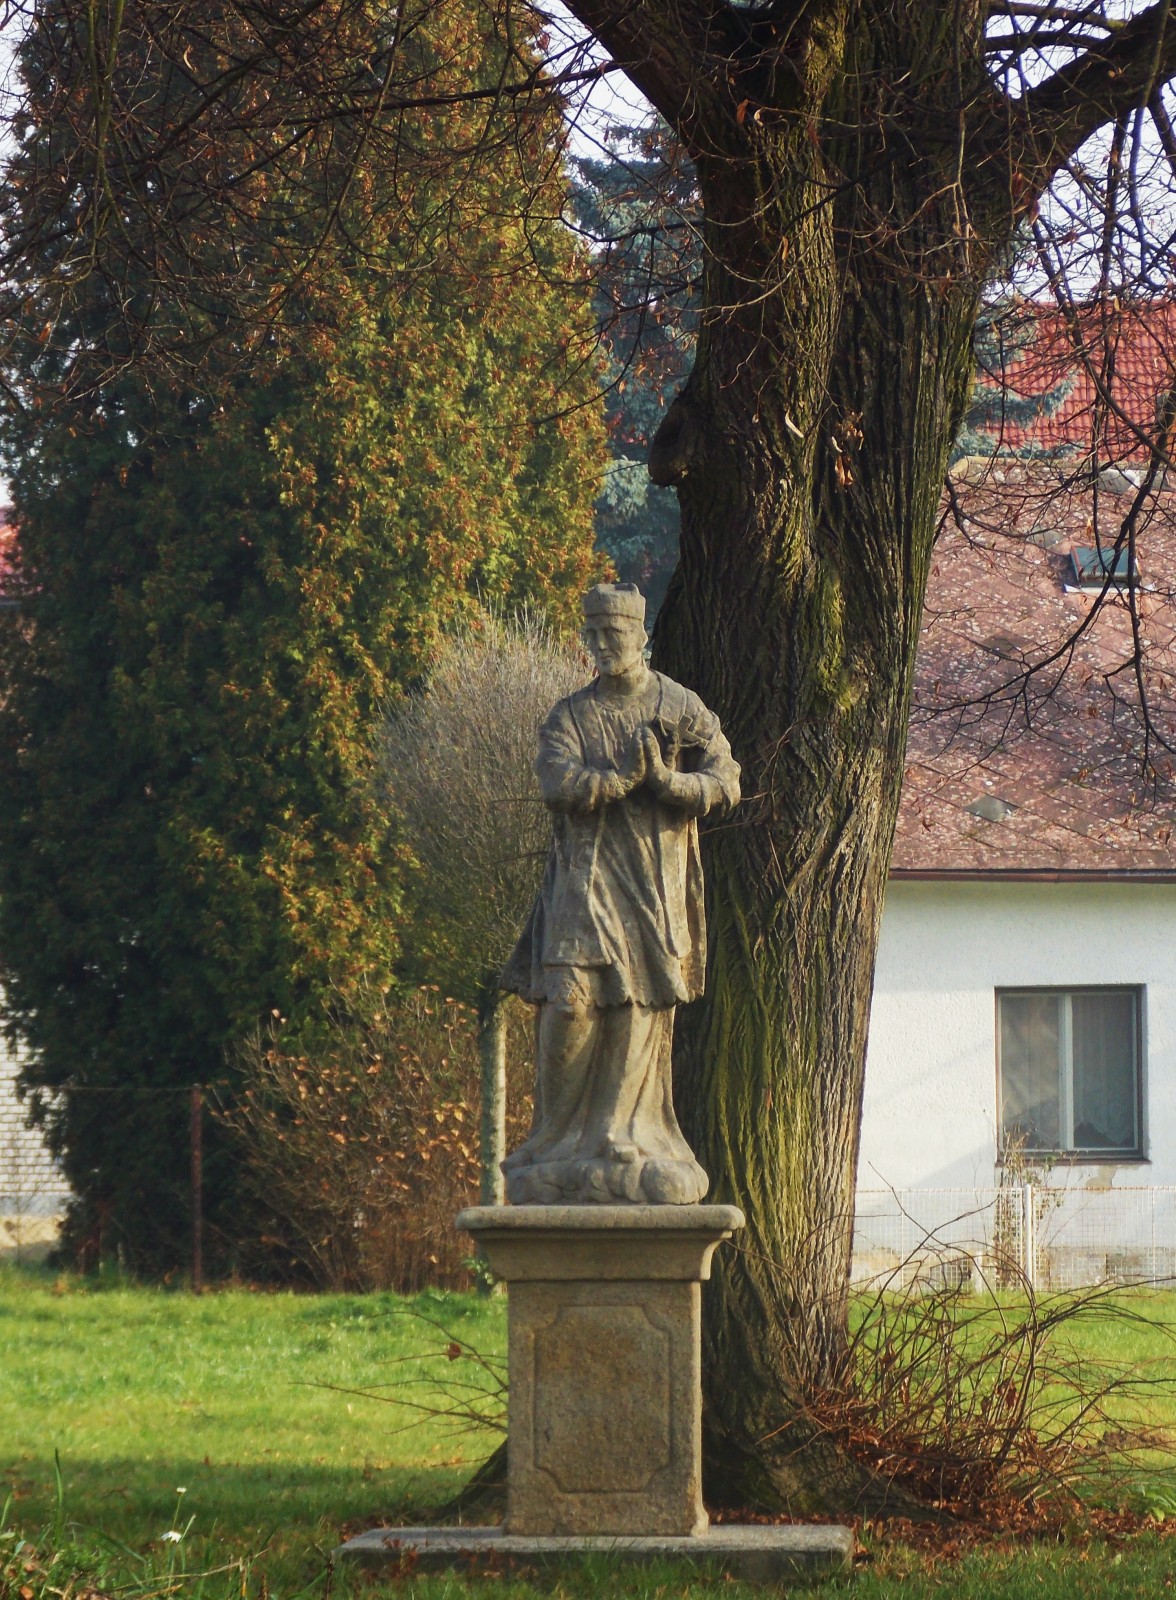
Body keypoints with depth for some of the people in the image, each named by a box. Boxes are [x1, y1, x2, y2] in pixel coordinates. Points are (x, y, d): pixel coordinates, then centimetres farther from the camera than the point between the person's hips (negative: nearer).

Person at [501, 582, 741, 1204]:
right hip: (587, 879, 0)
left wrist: (666, 780, -18)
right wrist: (622, 777, -18)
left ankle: (626, 1138, 2)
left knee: (640, 1011, -3)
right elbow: (557, 784, -8)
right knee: (571, 1000, -12)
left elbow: (725, 782, -2)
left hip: (656, 879, 0)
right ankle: (562, 1136, -1)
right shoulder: (571, 715, 10)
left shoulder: (681, 709, 8)